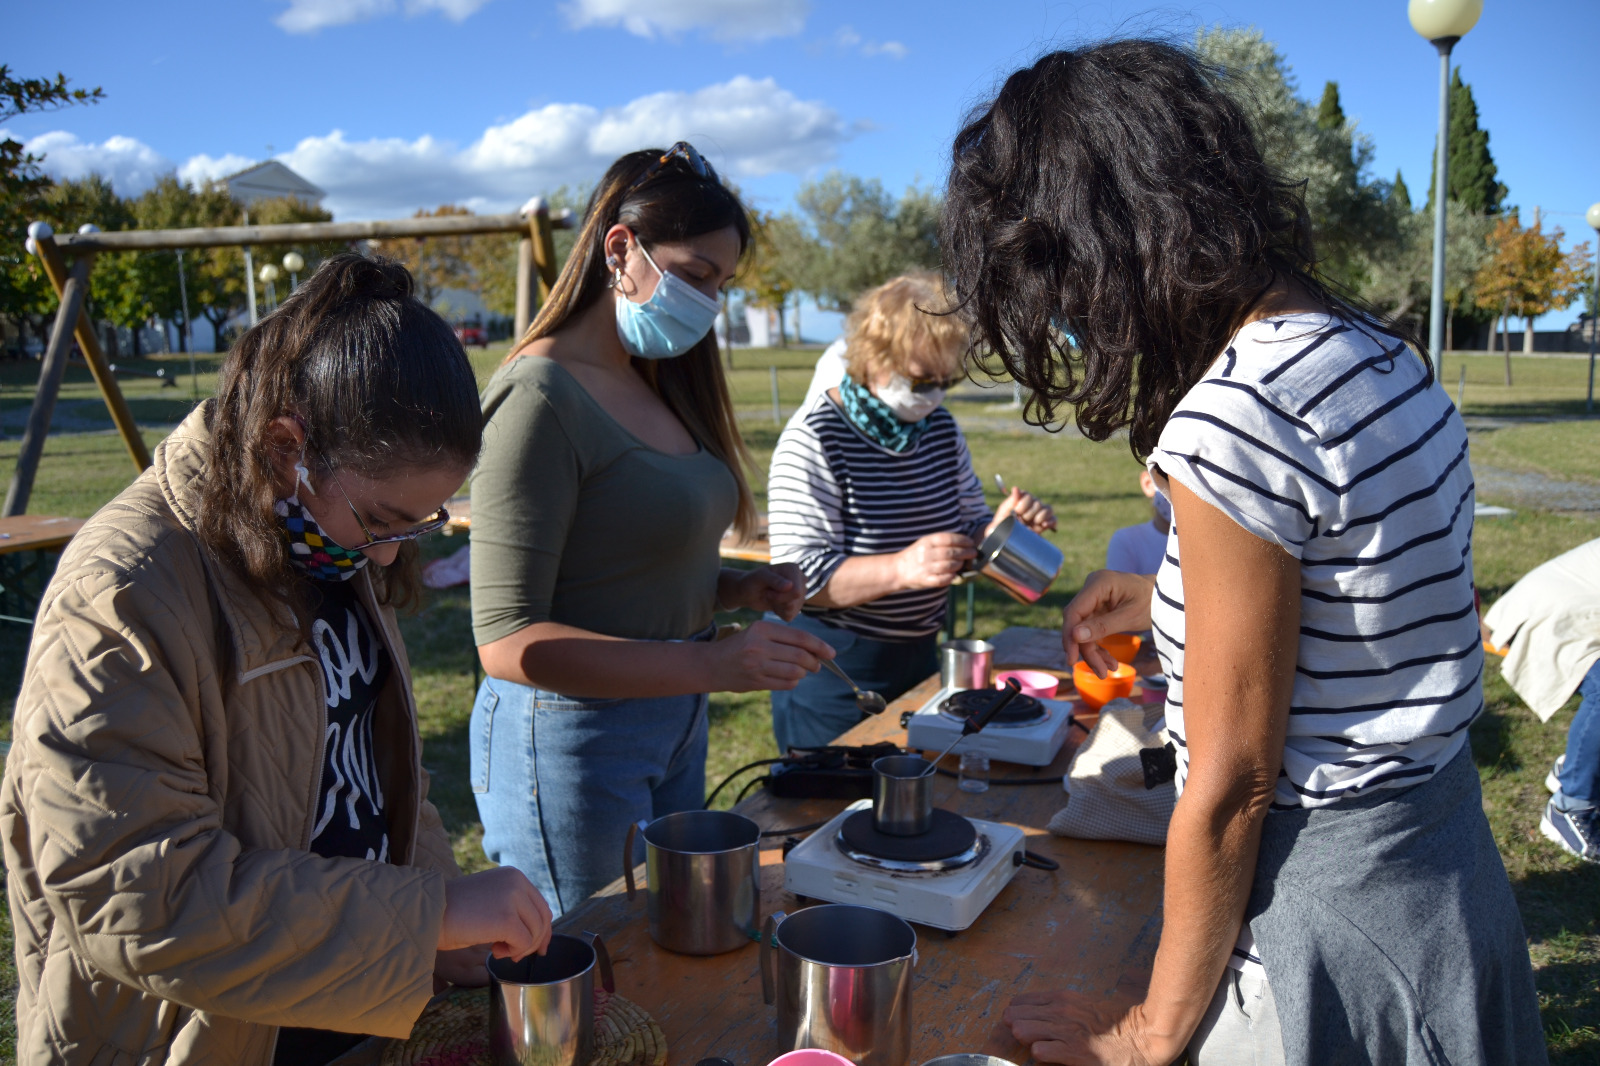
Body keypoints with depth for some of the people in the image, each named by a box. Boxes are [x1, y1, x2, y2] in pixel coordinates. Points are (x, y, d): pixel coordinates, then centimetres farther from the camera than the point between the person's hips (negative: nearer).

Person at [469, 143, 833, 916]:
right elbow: (507, 638, -23)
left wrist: (738, 589, -1)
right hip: (573, 732, -8)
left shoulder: (653, 383, 9)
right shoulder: (539, 397, -18)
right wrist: (713, 664, -29)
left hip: (673, 724, 9)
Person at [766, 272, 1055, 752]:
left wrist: (1002, 525, -12)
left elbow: (967, 534, 11)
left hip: (917, 655, 7)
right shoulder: (814, 439, -18)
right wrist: (901, 568, -37)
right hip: (831, 668, -7)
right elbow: (800, 577, -24)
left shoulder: (940, 428, 4)